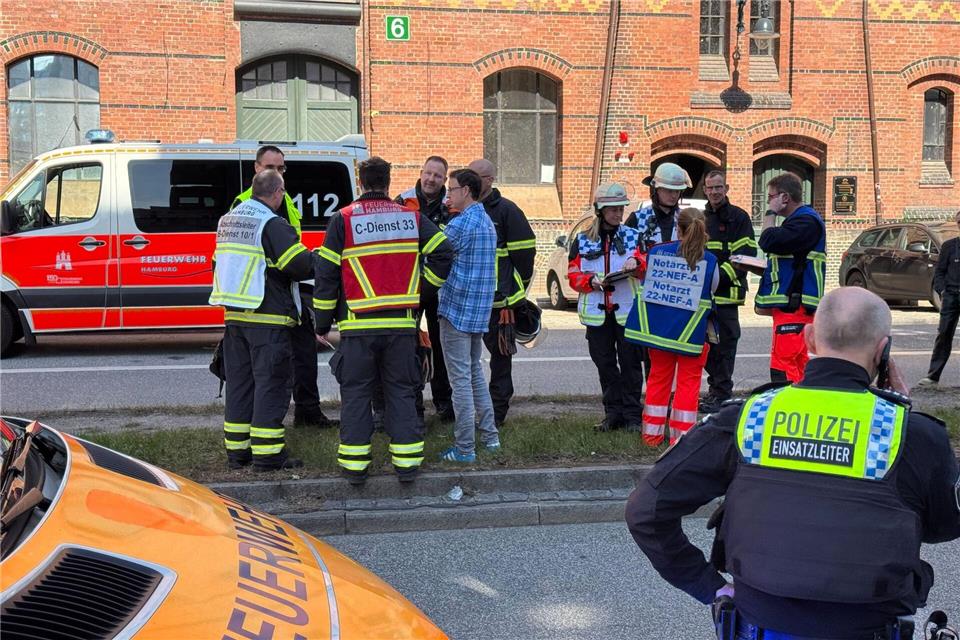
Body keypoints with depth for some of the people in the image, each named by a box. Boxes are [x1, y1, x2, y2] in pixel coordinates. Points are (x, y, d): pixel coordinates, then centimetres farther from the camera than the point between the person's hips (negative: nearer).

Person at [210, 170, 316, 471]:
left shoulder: (227, 220, 13)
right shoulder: (273, 225, -13)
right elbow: (303, 265, -17)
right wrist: (315, 258, 3)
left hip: (233, 316, 8)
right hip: (268, 319, -8)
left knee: (239, 381, 13)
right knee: (272, 382, -2)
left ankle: (236, 450, 19)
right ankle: (267, 453, 0)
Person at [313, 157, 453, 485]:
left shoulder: (343, 220, 0)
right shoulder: (412, 218, 5)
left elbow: (326, 274, -1)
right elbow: (444, 253, -1)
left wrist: (322, 322, 7)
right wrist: (422, 284, 13)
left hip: (358, 326, -2)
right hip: (402, 323, 2)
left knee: (355, 393, 9)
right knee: (401, 391, 11)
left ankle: (355, 463, 11)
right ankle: (406, 462, 13)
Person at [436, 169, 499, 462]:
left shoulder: (460, 224, -15)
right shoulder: (488, 222, 14)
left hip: (456, 308, -9)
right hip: (480, 310, 9)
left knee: (461, 377, -4)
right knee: (475, 371, 19)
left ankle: (464, 448, 0)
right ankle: (489, 435, 24)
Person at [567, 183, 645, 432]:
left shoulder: (633, 236, 8)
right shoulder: (583, 240, 8)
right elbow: (573, 275, 5)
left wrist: (636, 261, -19)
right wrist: (591, 281, -14)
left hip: (628, 309, -1)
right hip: (597, 311, 1)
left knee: (630, 362, -1)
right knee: (605, 364, 8)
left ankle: (633, 415, 7)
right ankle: (613, 413, 18)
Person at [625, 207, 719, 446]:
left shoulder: (656, 252, -2)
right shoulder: (709, 261, -6)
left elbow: (645, 286, 9)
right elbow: (710, 298, 6)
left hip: (656, 327, 3)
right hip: (690, 333, -3)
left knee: (658, 376, 15)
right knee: (688, 381, 7)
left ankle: (652, 432, 20)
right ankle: (681, 436, 7)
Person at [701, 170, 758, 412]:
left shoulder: (739, 217, -2)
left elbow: (746, 254, -10)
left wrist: (722, 275, -20)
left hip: (727, 292, -6)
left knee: (725, 342, -4)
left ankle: (722, 394, 2)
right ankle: (715, 386, 24)